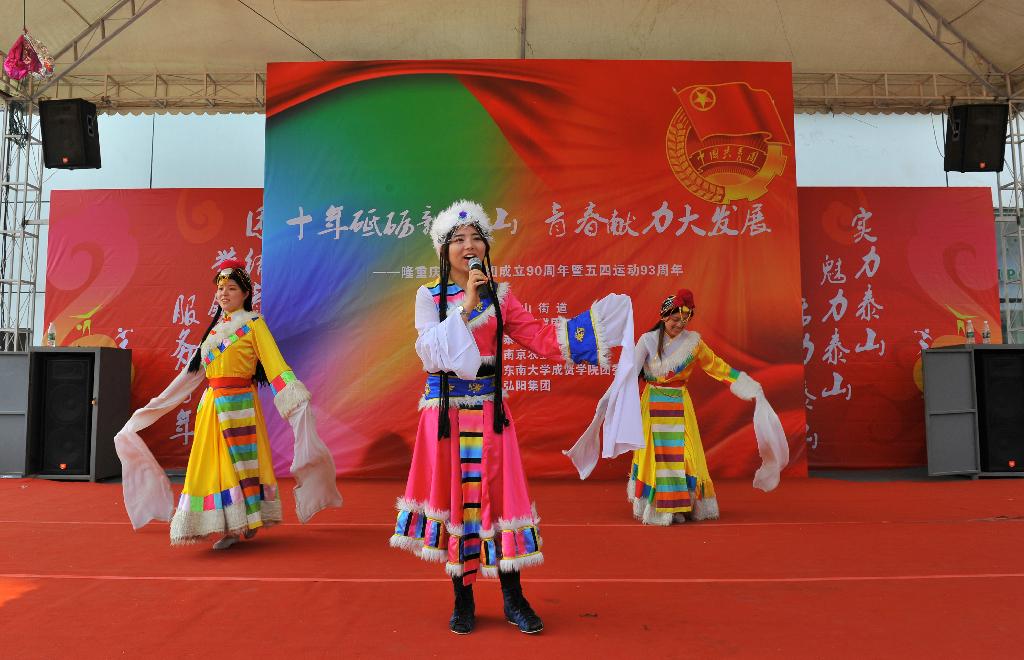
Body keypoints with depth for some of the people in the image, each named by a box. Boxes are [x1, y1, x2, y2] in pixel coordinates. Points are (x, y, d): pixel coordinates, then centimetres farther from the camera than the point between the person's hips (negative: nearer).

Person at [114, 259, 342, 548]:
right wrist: (160, 402, 22)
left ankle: (246, 522, 8)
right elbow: (195, 368, 19)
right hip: (211, 404, 6)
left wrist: (297, 399, -25)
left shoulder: (253, 324, -3)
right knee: (215, 462, 6)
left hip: (239, 403, -6)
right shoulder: (216, 327, 15)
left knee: (241, 459, -2)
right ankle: (229, 528, 13)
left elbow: (275, 362, -13)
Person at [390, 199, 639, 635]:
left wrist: (591, 324, -8)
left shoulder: (499, 295, 6)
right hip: (446, 410, -1)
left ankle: (513, 600, 16)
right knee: (453, 494, 4)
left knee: (498, 492, 2)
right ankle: (463, 601, 19)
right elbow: (429, 352, -13)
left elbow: (540, 338, 1)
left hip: (488, 409, 1)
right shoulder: (429, 296, 1)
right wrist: (466, 307, -18)